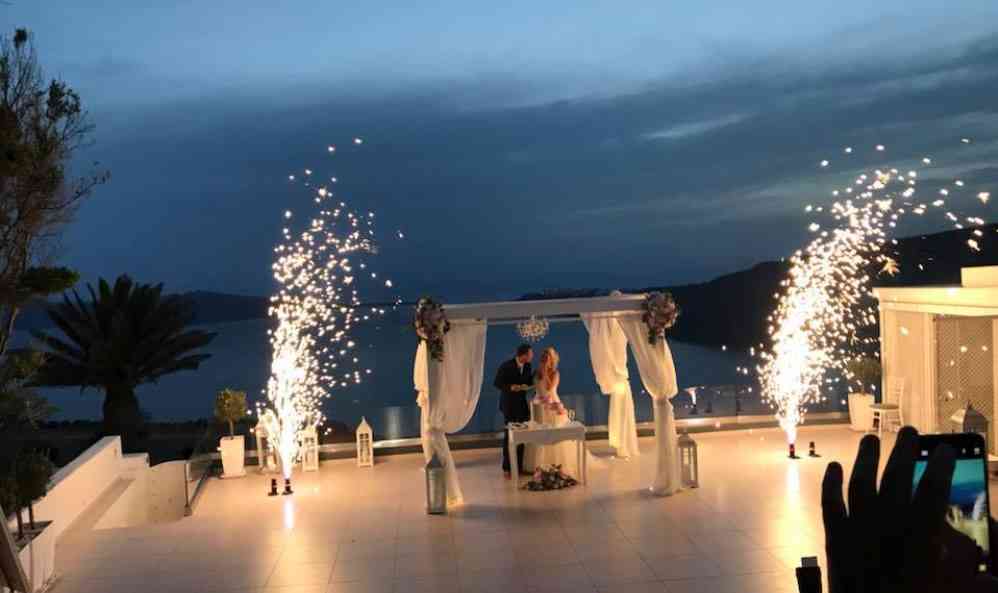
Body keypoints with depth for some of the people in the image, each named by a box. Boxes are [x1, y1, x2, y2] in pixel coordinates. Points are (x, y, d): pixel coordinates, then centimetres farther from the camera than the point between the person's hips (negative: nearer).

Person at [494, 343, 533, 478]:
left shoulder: (527, 366, 0)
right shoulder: (506, 366, -15)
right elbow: (496, 383, -11)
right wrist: (510, 387, -25)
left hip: (523, 404, 5)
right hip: (509, 404, -5)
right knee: (509, 435, 1)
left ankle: (519, 465, 16)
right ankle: (507, 468, 9)